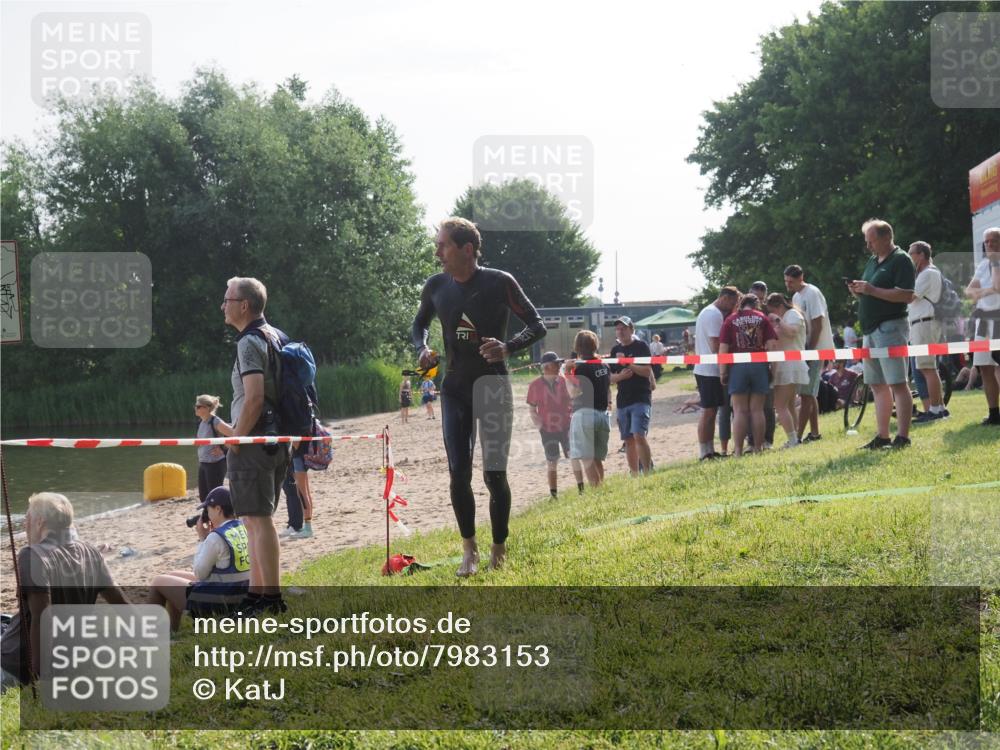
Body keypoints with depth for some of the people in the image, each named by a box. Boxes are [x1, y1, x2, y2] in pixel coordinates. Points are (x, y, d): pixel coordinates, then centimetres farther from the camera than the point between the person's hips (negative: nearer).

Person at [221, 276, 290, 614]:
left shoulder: (250, 342, -14)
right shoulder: (276, 336, 15)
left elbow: (254, 399, -23)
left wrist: (236, 440, -14)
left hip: (254, 442, -10)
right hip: (277, 441, 10)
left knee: (258, 520, -7)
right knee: (257, 520, 15)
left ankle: (271, 597, -6)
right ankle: (256, 594, 20)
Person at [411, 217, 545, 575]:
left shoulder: (500, 283, -10)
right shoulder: (436, 286, 2)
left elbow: (537, 325, -5)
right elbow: (420, 323, 20)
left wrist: (507, 347, -23)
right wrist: (422, 350, -2)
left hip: (493, 387, -3)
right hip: (455, 388, 3)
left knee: (494, 474, -1)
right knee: (459, 473, -2)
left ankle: (499, 550, 13)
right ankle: (469, 548, 11)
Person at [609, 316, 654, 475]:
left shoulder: (641, 346, -3)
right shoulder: (615, 350, 13)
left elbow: (647, 371, -11)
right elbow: (611, 377, 12)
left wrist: (628, 364, -18)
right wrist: (620, 375, -9)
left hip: (641, 398, -6)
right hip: (622, 400, 6)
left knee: (639, 435, -18)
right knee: (628, 439, 8)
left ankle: (648, 472, -12)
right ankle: (634, 474, 14)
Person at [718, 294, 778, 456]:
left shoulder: (730, 320, 4)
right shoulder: (762, 318, 7)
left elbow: (723, 348, -2)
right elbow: (771, 344, 1)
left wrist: (722, 371, 0)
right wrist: (772, 367, 8)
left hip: (738, 366, -1)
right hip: (759, 365, 1)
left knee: (740, 410, 0)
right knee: (757, 409, 7)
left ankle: (738, 450, -4)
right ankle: (758, 448, 8)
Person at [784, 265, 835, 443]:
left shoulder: (812, 294, -14)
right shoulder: (796, 296, 14)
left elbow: (817, 326, -18)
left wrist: (809, 351, -19)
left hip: (816, 349, -10)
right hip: (805, 350, 10)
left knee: (806, 394, -12)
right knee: (810, 394, 14)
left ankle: (798, 436, -15)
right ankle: (814, 433, 21)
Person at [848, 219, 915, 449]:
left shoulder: (901, 260, -7)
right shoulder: (872, 261, 19)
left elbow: (907, 295, -18)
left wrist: (872, 290, -20)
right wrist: (857, 290, 4)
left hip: (890, 325, -9)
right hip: (870, 329, 9)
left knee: (897, 384, -10)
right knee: (878, 385, 10)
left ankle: (902, 437, -12)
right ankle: (882, 436, 14)